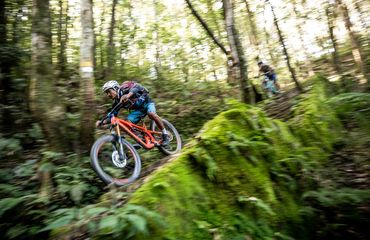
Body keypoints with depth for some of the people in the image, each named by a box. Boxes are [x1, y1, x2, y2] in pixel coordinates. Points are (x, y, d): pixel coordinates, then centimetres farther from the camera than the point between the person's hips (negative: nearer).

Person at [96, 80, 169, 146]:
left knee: (151, 114, -37)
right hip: (138, 109, 6)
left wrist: (128, 95, -60)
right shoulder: (116, 103, -5)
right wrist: (102, 122, -21)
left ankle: (165, 134, -19)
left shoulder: (124, 88, -23)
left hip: (146, 102, -6)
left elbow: (136, 86, -43)